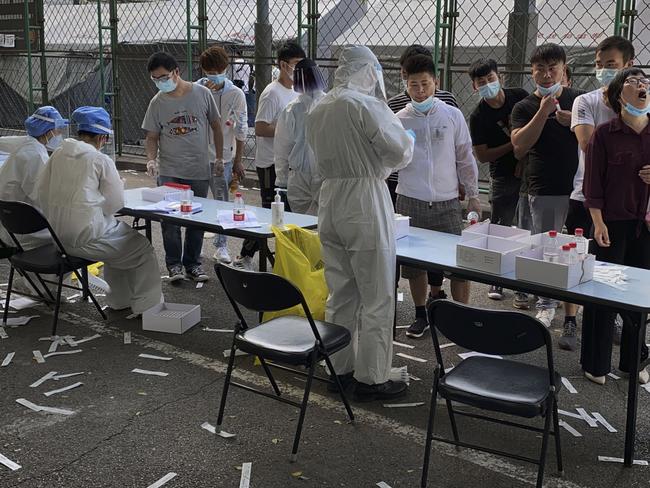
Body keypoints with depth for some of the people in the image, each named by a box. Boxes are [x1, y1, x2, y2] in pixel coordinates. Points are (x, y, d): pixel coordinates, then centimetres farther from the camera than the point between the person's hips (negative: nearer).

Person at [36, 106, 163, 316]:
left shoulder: (58, 155, 5)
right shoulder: (102, 160, -13)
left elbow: (41, 189, 12)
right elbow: (116, 204, -9)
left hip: (58, 234, 8)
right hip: (87, 237, -8)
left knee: (119, 236, 30)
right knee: (143, 249, 11)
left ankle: (119, 301, 36)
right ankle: (147, 305, 18)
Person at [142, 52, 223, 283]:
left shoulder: (202, 94, -3)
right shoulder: (157, 102, 0)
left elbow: (216, 126, 6)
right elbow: (152, 136, 5)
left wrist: (219, 157, 5)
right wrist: (152, 159, -13)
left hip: (199, 170, 0)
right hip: (169, 171, 0)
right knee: (170, 218, -4)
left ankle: (193, 263, 22)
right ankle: (174, 264, 10)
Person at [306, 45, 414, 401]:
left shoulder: (317, 110, 11)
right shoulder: (366, 105, -13)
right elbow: (400, 152, -14)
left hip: (329, 199, 8)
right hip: (365, 202, -7)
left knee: (340, 292, 15)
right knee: (376, 297, 2)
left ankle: (341, 368, 25)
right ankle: (371, 379, 8)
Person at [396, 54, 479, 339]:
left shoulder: (452, 115, 2)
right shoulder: (399, 120, 2)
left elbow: (465, 157, 6)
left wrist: (473, 195, 6)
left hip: (447, 202, 0)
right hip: (411, 202, 1)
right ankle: (421, 315, 25)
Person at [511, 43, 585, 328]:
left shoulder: (579, 100, 8)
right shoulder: (525, 108, 5)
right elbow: (519, 148, -9)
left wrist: (574, 122, -9)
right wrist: (543, 113, -16)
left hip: (578, 186, 1)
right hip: (543, 191, 0)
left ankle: (572, 312, 11)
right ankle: (546, 307, 17)